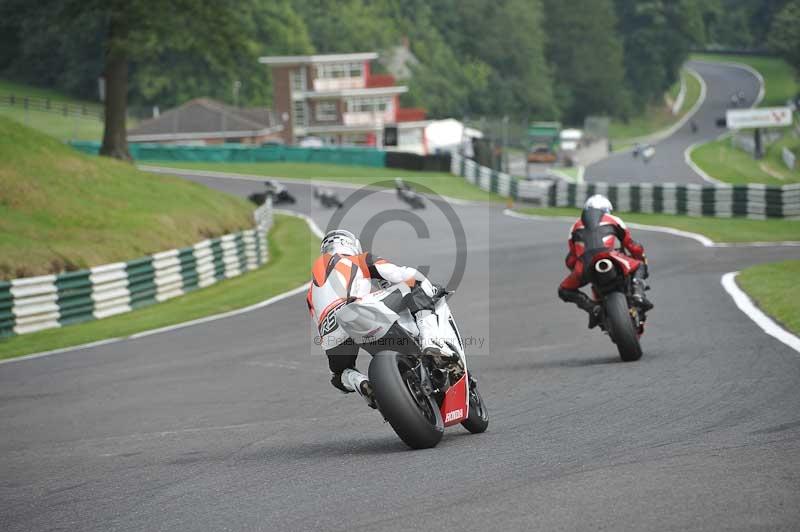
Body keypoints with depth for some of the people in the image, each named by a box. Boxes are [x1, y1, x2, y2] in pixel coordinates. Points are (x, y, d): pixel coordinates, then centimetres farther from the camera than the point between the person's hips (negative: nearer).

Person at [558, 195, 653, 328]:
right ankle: (638, 295, -2)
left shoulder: (577, 225, 32)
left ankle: (593, 307, -1)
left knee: (564, 291, 25)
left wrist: (576, 271, 51)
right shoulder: (613, 220, 29)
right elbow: (634, 247, 33)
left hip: (584, 266, 0)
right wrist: (643, 263, 49)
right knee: (639, 266, 27)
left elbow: (571, 259, 33)